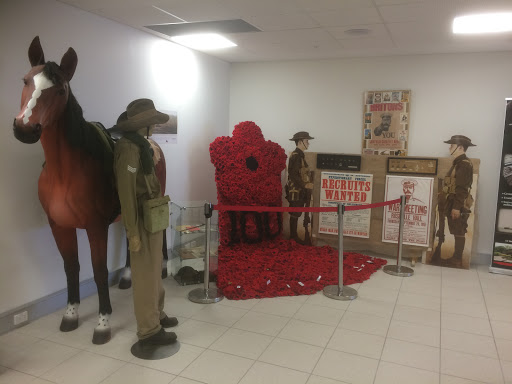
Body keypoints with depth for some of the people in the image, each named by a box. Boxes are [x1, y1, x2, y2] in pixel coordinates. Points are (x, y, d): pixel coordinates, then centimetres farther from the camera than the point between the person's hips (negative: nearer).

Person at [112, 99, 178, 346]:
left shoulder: (140, 145, 10)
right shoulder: (129, 148, -18)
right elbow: (126, 191, -21)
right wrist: (133, 232, -21)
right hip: (144, 221, -10)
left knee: (154, 270, 21)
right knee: (145, 274, 2)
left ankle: (156, 314, 37)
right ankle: (149, 330, 16)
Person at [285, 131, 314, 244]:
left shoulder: (300, 155, 14)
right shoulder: (296, 156, -17)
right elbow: (293, 175, -23)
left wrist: (307, 185, 12)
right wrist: (305, 185, -22)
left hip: (300, 191, 9)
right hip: (296, 191, -9)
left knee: (296, 214, 14)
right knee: (295, 214, -1)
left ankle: (293, 235, 23)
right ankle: (294, 237, 9)